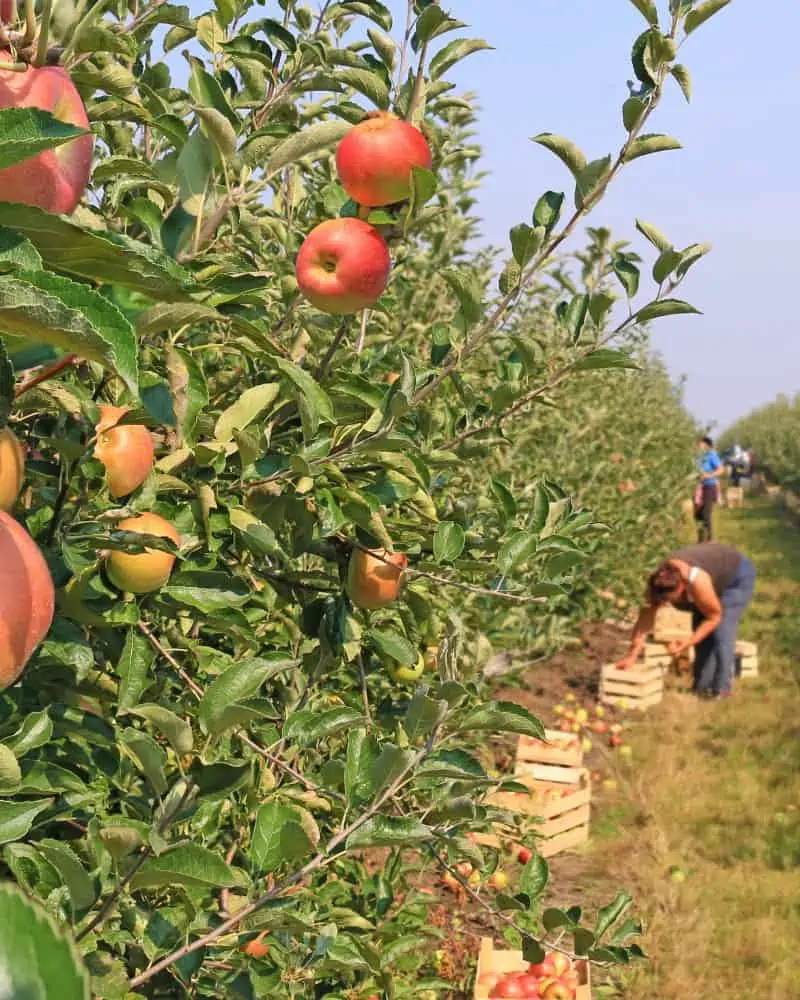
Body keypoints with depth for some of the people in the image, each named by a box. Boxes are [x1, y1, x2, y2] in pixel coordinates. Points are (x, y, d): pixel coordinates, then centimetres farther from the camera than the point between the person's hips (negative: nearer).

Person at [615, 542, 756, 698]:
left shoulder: (697, 582, -42)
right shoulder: (657, 583, -26)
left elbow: (714, 616, -26)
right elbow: (645, 620, -19)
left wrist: (688, 642, -31)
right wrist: (632, 655, -23)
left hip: (737, 576, -6)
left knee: (721, 631, -16)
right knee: (701, 631, -1)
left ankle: (721, 689, -9)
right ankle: (702, 686, 10)